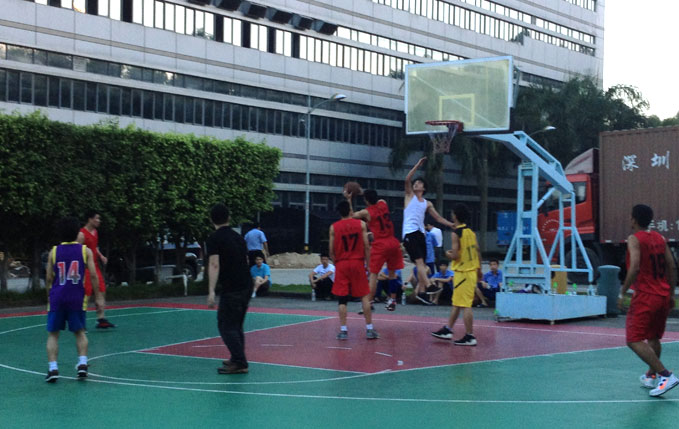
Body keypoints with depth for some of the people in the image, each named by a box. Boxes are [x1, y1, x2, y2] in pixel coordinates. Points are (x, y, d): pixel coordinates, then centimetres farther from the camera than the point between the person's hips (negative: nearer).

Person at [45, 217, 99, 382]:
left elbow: (49, 278, 6)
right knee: (80, 332, 14)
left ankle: (53, 368, -4)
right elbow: (93, 275, -5)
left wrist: (49, 296, 20)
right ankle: (82, 363, -3)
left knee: (53, 333, 9)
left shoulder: (54, 251, 4)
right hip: (77, 297, 0)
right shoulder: (85, 251, 1)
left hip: (57, 296, 0)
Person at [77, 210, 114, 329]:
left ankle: (101, 319, 11)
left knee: (101, 292, 7)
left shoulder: (95, 232, 11)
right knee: (85, 295, -5)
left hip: (95, 266, 9)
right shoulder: (82, 234, -15)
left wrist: (101, 256, 7)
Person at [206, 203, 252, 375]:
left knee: (226, 326, -3)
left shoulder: (214, 239, -6)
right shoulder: (238, 236, 15)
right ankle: (237, 359, 24)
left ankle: (240, 363, -10)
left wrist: (211, 292, -20)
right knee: (236, 325, 19)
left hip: (231, 288, -7)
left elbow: (214, 265, -16)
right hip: (246, 286, 7)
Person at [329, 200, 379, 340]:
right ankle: (369, 329, 5)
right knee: (365, 296, 7)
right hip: (358, 262, 0)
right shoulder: (361, 224, 0)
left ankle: (343, 330, -1)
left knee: (342, 299, 4)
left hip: (341, 264, 0)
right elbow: (366, 247, -3)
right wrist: (368, 264, 4)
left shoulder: (334, 227, 0)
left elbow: (331, 251, -1)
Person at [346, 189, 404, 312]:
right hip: (393, 243, 5)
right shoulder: (383, 203, 7)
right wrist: (365, 192, 31)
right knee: (392, 272, 16)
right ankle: (392, 301, 21)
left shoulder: (366, 212, -5)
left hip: (379, 245, -5)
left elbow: (352, 215, 11)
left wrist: (348, 200, 12)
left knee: (373, 274, -3)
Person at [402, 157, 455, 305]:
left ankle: (420, 291, 9)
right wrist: (418, 165, -7)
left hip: (420, 233, 6)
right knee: (419, 261, -18)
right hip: (409, 232, -6)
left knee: (422, 264, 4)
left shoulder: (427, 204, 20)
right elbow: (407, 179, -6)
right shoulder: (410, 196, 9)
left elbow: (438, 218, 23)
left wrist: (452, 225, 15)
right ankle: (428, 285, -31)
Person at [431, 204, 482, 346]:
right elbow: (478, 252, 13)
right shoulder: (471, 232, 10)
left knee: (464, 305, -6)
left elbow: (455, 255, -20)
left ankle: (470, 337, -5)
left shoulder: (456, 233, -15)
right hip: (472, 270, 9)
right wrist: (478, 269, 22)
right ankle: (447, 330, 27)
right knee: (456, 303, 18)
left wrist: (448, 254, 1)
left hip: (462, 273, -9)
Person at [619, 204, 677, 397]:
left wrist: (623, 292, -15)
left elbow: (635, 268, -21)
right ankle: (651, 376, 33)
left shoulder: (634, 239, -10)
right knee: (653, 338, 23)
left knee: (634, 341, -8)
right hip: (663, 295, 8)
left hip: (645, 297, -8)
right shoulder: (660, 238, 11)